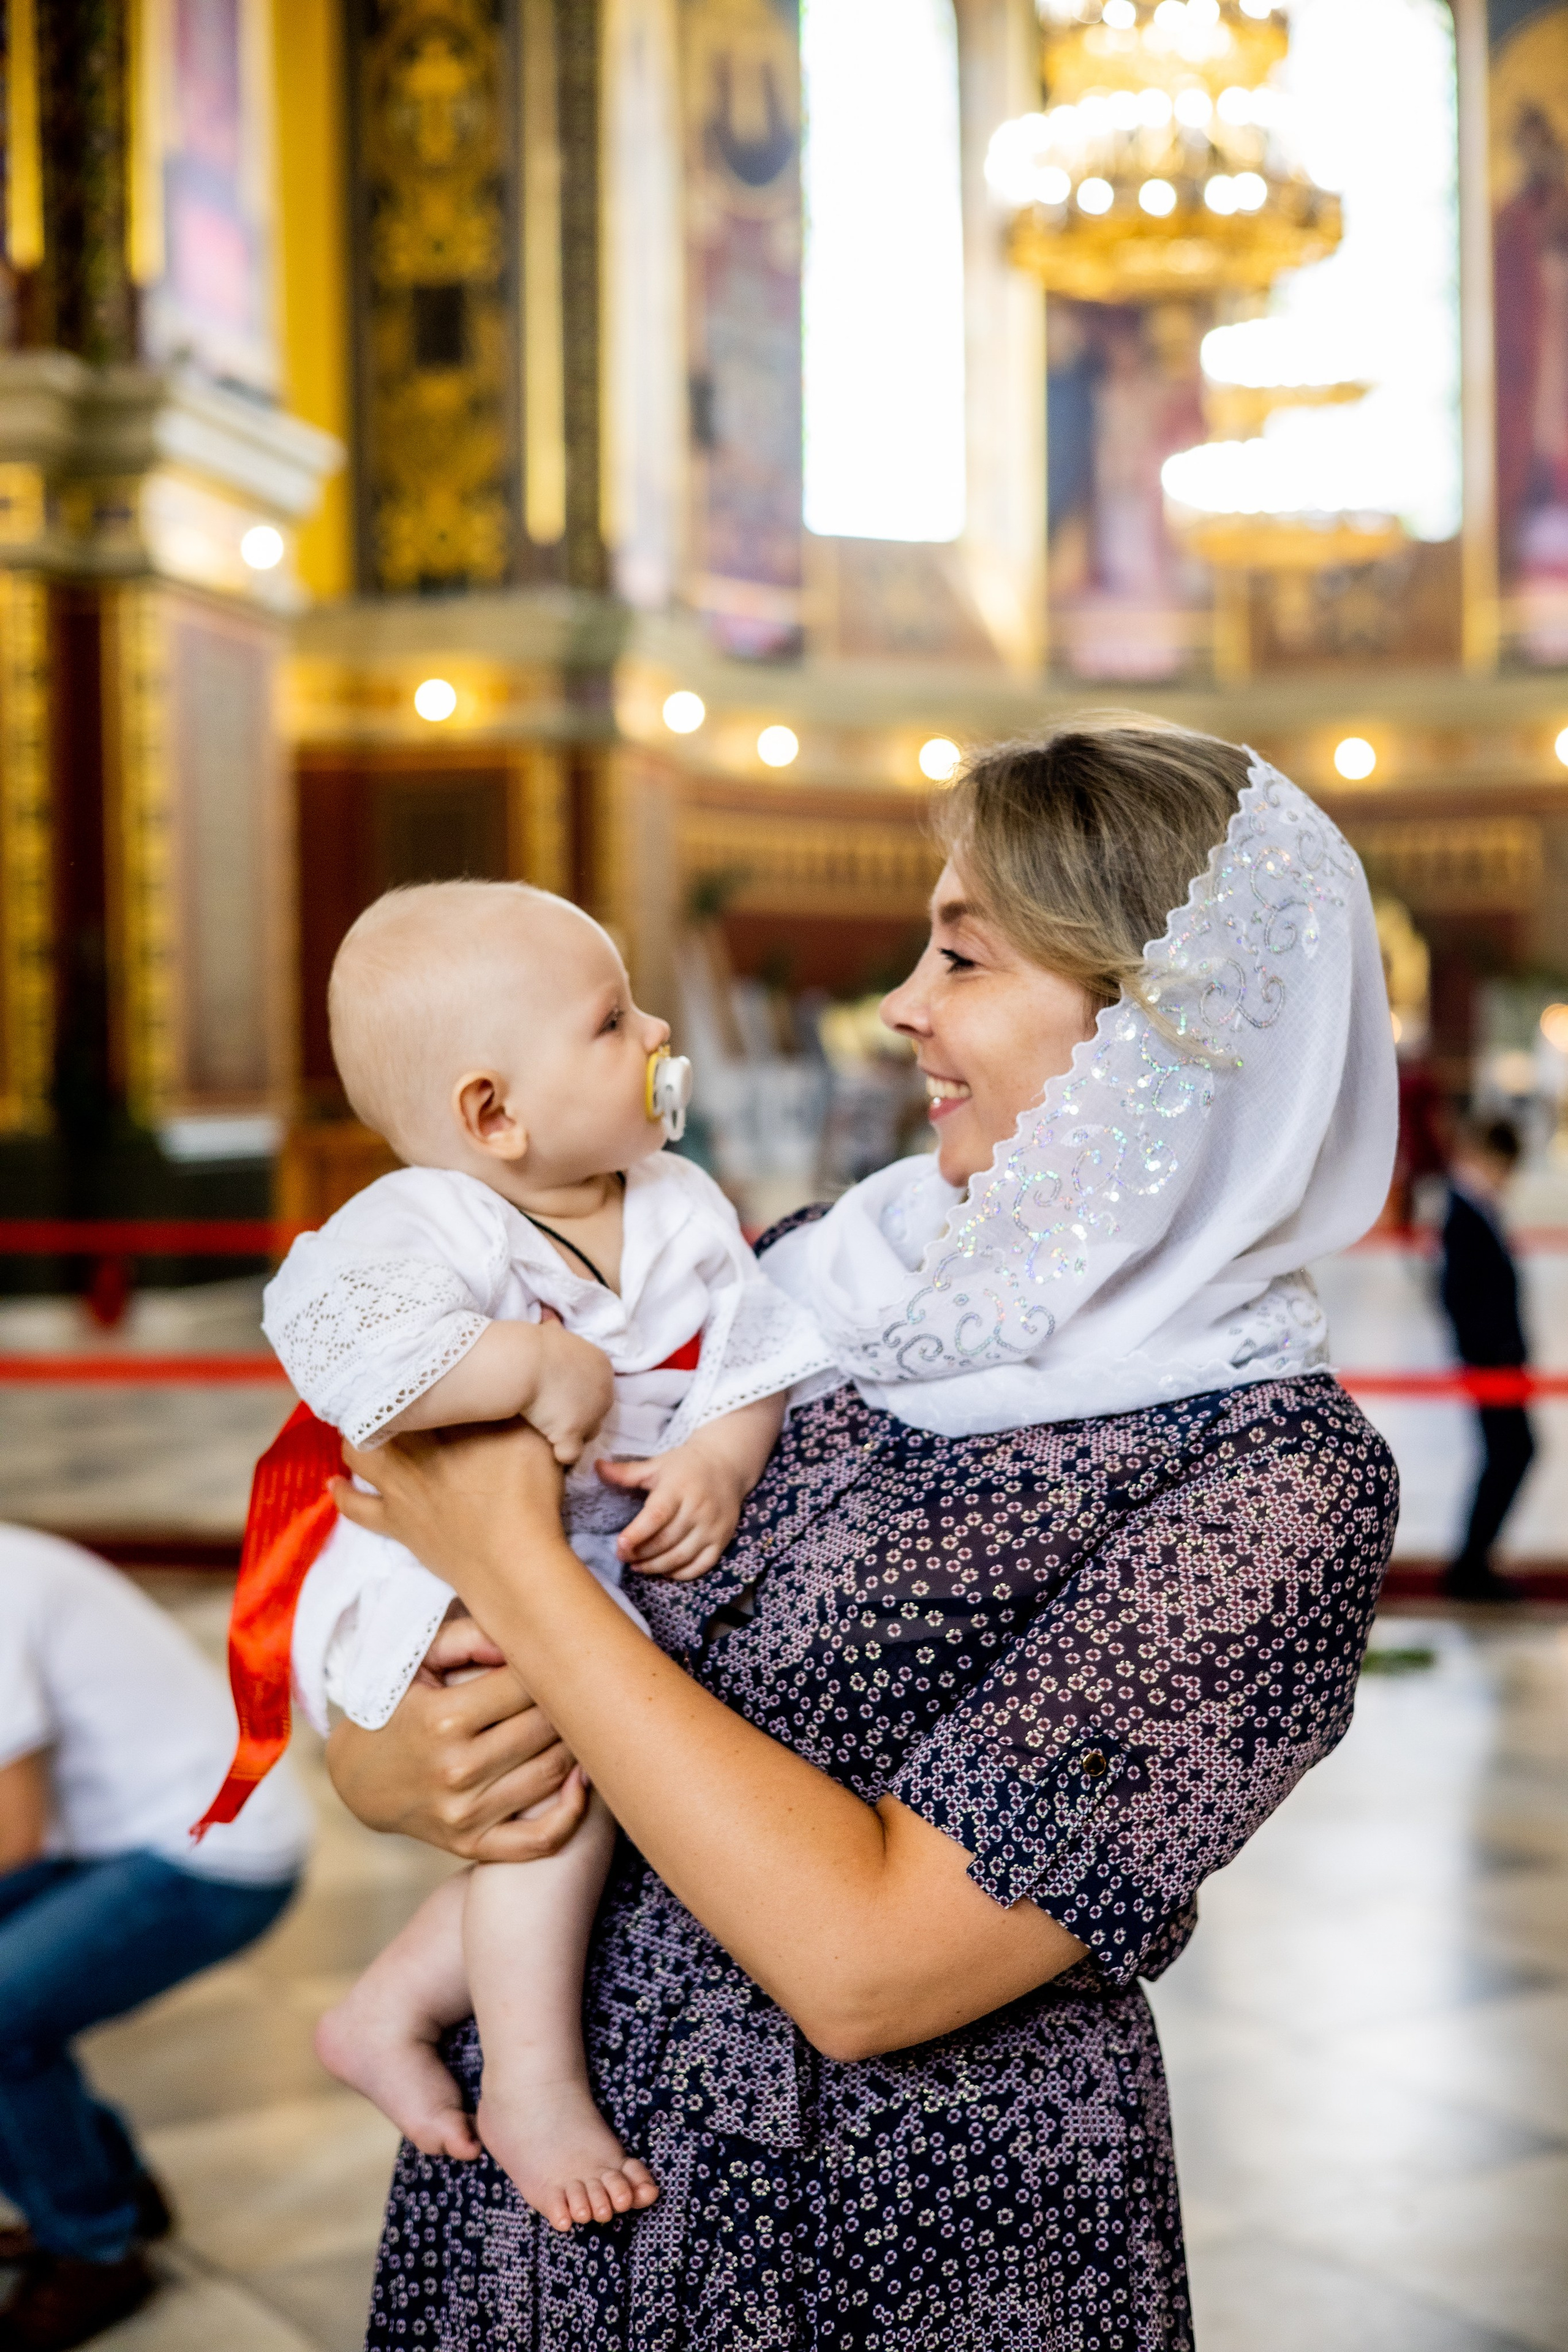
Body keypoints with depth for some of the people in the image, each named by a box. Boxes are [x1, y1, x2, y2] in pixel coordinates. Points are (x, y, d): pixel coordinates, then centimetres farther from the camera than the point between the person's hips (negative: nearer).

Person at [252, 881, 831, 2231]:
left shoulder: (681, 1209, 4)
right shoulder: (424, 1230, -20)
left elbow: (753, 1364, 4)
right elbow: (337, 1339, -39)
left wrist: (718, 1465, -18)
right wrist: (544, 1366, -33)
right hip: (440, 1586, -8)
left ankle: (392, 2009, 10)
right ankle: (532, 2080, -16)